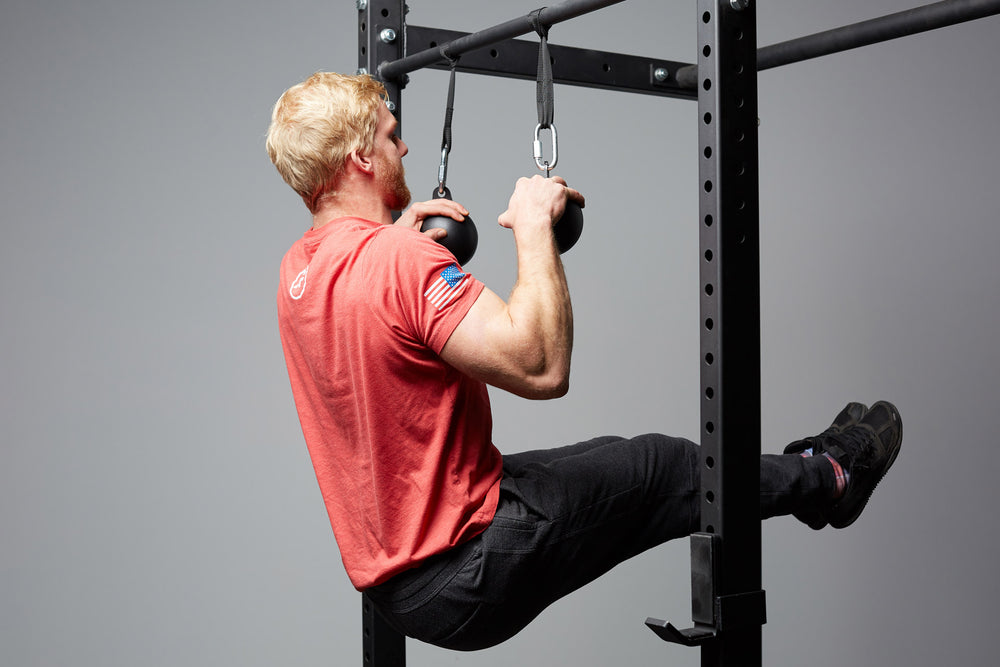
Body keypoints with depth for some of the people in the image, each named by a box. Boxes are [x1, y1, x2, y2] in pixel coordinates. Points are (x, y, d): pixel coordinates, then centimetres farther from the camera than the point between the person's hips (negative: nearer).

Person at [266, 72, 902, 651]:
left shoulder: (298, 267, 3)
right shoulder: (401, 260, -27)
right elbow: (542, 368, -30)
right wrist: (534, 224, -21)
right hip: (462, 584, -9)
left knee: (609, 458, 25)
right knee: (657, 468, 9)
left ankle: (799, 473, 46)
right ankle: (829, 478, 36)